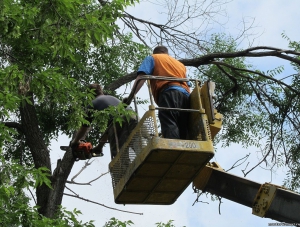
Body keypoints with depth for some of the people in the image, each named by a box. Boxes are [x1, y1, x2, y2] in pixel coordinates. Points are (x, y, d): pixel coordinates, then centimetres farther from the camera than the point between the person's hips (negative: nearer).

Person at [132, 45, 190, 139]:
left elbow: (141, 77, 8)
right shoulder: (180, 64, 40)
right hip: (185, 95, 5)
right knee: (184, 132, -4)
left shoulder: (152, 58, 24)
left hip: (169, 94, -5)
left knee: (169, 127, -23)